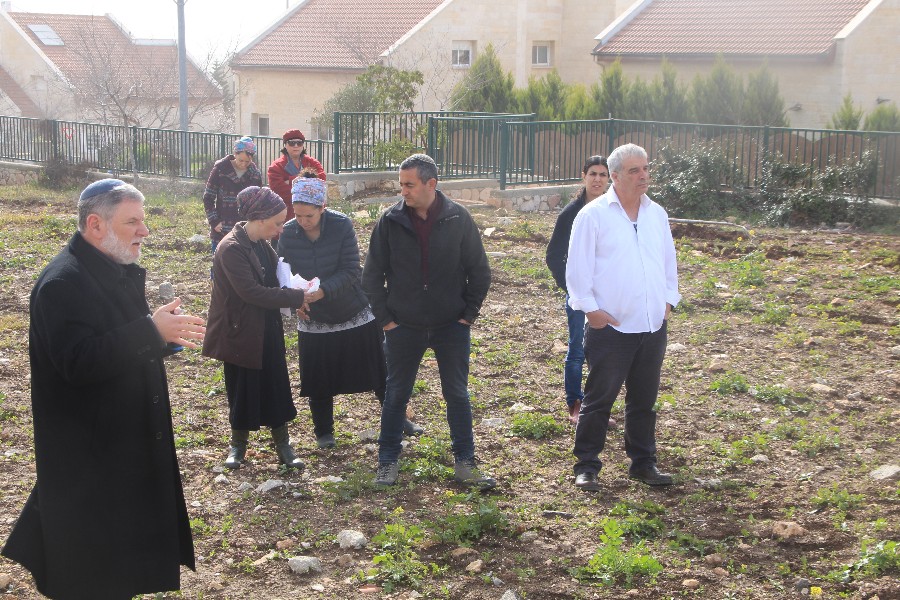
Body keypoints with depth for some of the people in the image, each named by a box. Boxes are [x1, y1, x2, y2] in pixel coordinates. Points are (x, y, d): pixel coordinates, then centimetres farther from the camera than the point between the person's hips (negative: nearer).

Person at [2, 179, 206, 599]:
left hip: (128, 444, 10)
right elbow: (79, 363, -32)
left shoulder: (120, 272, 10)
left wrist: (165, 337, 0)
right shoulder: (63, 283, -22)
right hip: (87, 454, -10)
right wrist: (151, 331, -34)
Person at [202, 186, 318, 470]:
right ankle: (238, 444, 27)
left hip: (268, 330, 7)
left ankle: (283, 445, 19)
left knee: (277, 385, 9)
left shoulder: (262, 244, 4)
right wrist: (296, 298, -24)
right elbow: (252, 292, -27)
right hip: (241, 332, -7)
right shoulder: (231, 249, -22)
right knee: (243, 390, 7)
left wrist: (296, 292, -9)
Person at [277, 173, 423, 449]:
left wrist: (323, 289, -36)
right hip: (314, 321, 1)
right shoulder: (288, 234, -12)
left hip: (355, 314, -1)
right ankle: (323, 431, 29)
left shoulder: (341, 226, -18)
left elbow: (351, 271, -21)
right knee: (319, 383, 8)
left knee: (379, 373, 11)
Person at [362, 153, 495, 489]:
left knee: (457, 395, 7)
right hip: (404, 328, 0)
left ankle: (465, 463, 18)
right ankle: (387, 462, 23)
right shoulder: (390, 221, -7)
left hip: (452, 326, 0)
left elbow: (480, 272, 2)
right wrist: (385, 318, -3)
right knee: (396, 395, 9)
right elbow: (372, 275, 1)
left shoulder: (458, 219, -7)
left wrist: (468, 314, -2)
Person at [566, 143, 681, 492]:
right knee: (599, 399, 2)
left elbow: (669, 261, 21)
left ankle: (643, 463, 26)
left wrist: (668, 300, 12)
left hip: (653, 326, 6)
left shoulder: (657, 214, 11)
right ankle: (586, 466, 11)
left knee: (644, 400, 14)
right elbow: (577, 268, -8)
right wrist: (590, 308, -12)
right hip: (610, 327, -5)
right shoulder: (594, 215, -7)